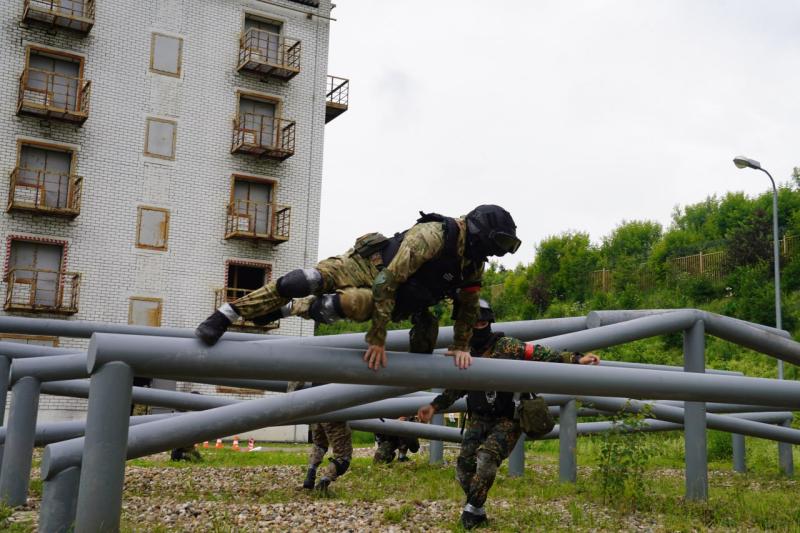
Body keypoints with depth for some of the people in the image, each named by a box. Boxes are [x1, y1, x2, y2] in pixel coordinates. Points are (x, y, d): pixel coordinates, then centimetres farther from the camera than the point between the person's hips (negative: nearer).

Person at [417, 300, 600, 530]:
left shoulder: (506, 346, -12)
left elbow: (541, 354, -17)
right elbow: (456, 388, 19)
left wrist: (575, 359, -27)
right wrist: (434, 406, 12)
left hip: (508, 419, -5)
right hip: (479, 419, 5)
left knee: (486, 457, -25)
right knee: (464, 464, -6)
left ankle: (473, 509, -4)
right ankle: (477, 511, 18)